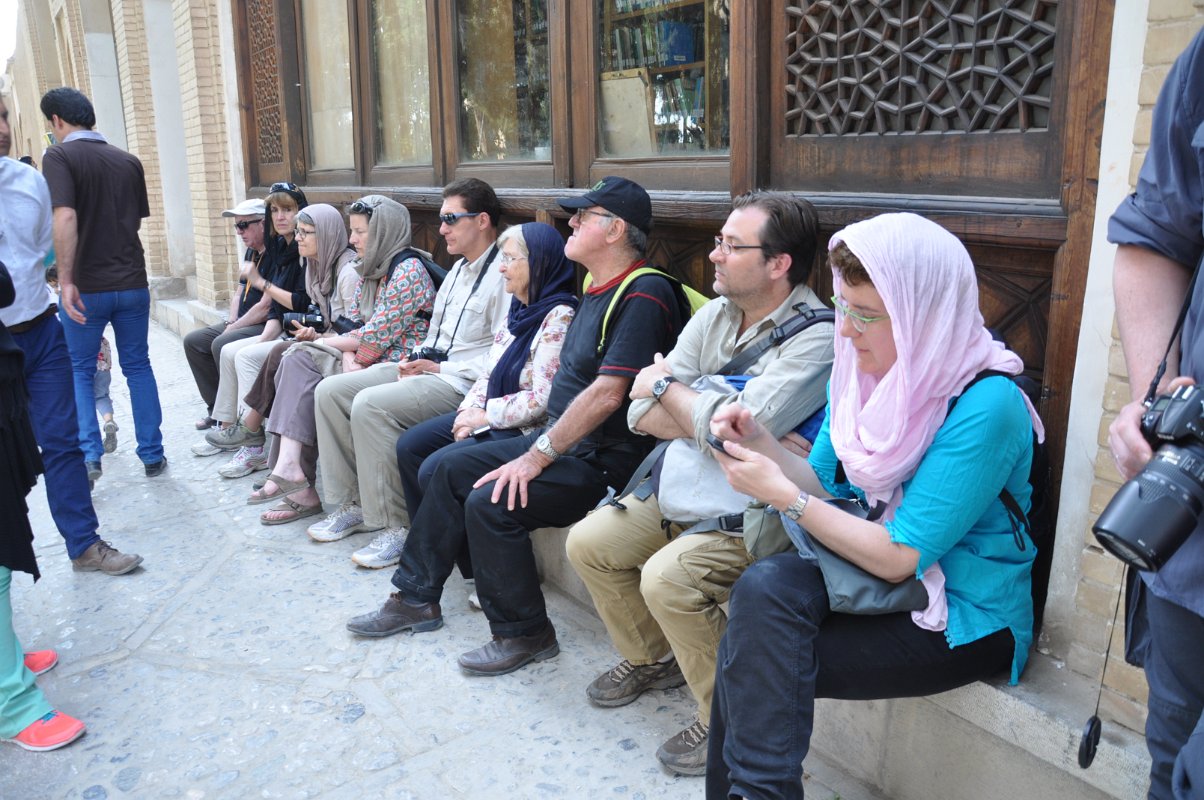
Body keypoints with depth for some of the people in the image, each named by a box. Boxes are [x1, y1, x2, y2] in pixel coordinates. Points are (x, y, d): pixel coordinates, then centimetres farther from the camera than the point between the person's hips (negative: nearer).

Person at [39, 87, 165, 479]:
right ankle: (152, 455, 15)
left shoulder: (59, 156, -9)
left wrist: (66, 279, -21)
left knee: (80, 371, 12)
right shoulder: (128, 161, 7)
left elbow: (64, 217, -22)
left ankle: (89, 454, 4)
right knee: (138, 366, 13)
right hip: (132, 282, 4)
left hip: (86, 287, -4)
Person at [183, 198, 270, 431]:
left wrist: (233, 328, -14)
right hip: (241, 323, 11)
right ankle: (218, 408, 10)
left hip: (266, 326, -11)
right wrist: (230, 322, 3)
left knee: (221, 344, -28)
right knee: (193, 341, 7)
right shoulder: (251, 252, 14)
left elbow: (266, 306, -22)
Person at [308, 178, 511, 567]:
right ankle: (353, 503, 7)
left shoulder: (503, 274, -12)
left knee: (370, 405, -29)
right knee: (330, 391, 1)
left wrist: (440, 368, -15)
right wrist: (416, 360, 5)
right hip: (428, 369, 10)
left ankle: (395, 526, -17)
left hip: (462, 382, -10)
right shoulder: (459, 269, 19)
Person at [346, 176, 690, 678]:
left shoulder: (644, 295, -19)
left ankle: (524, 634, -3)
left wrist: (536, 457, -22)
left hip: (604, 459, -10)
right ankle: (416, 598, 21)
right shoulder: (600, 290, 14)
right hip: (563, 440, 10)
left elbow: (606, 395, -25)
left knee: (489, 502, -24)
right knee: (451, 470, 9)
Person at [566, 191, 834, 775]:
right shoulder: (714, 315, 4)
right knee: (588, 542, 3)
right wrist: (707, 416, -19)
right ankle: (653, 660, 27)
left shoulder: (816, 339, -20)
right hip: (688, 487, 8)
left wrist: (667, 387, -13)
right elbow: (642, 415, -1)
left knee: (666, 576, -27)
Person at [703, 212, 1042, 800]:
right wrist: (761, 442, -11)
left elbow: (900, 558, -22)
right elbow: (824, 485, 7)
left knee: (754, 656, -20)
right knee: (763, 586, -22)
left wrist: (781, 494, -21)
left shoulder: (985, 407, -22)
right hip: (874, 568, 6)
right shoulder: (863, 373, 0)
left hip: (964, 619, -6)